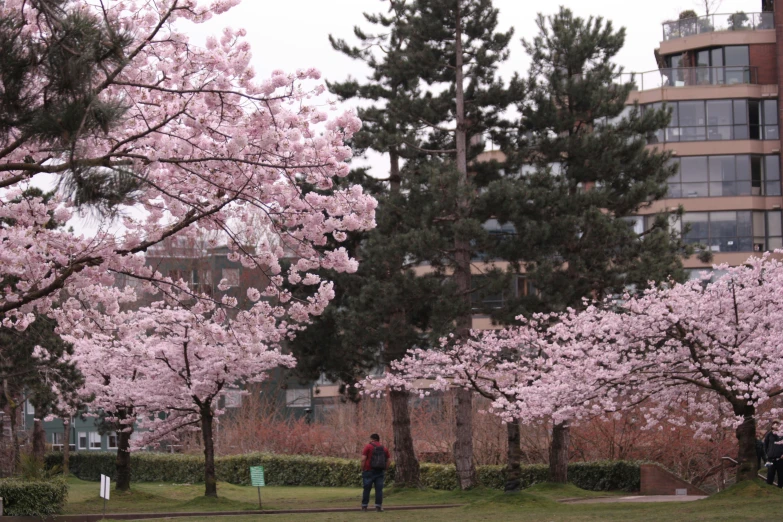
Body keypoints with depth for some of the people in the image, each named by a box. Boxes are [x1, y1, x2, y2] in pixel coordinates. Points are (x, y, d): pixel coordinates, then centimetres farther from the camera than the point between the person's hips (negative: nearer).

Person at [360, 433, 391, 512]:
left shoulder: (368, 447, -3)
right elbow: (388, 460, 9)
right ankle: (378, 506, -1)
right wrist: (385, 470, 13)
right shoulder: (384, 449, 12)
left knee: (366, 489, 3)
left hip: (369, 471, -3)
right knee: (379, 489, 3)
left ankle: (364, 506, 5)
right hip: (380, 472, 3)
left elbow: (363, 459, -10)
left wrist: (362, 469, -3)